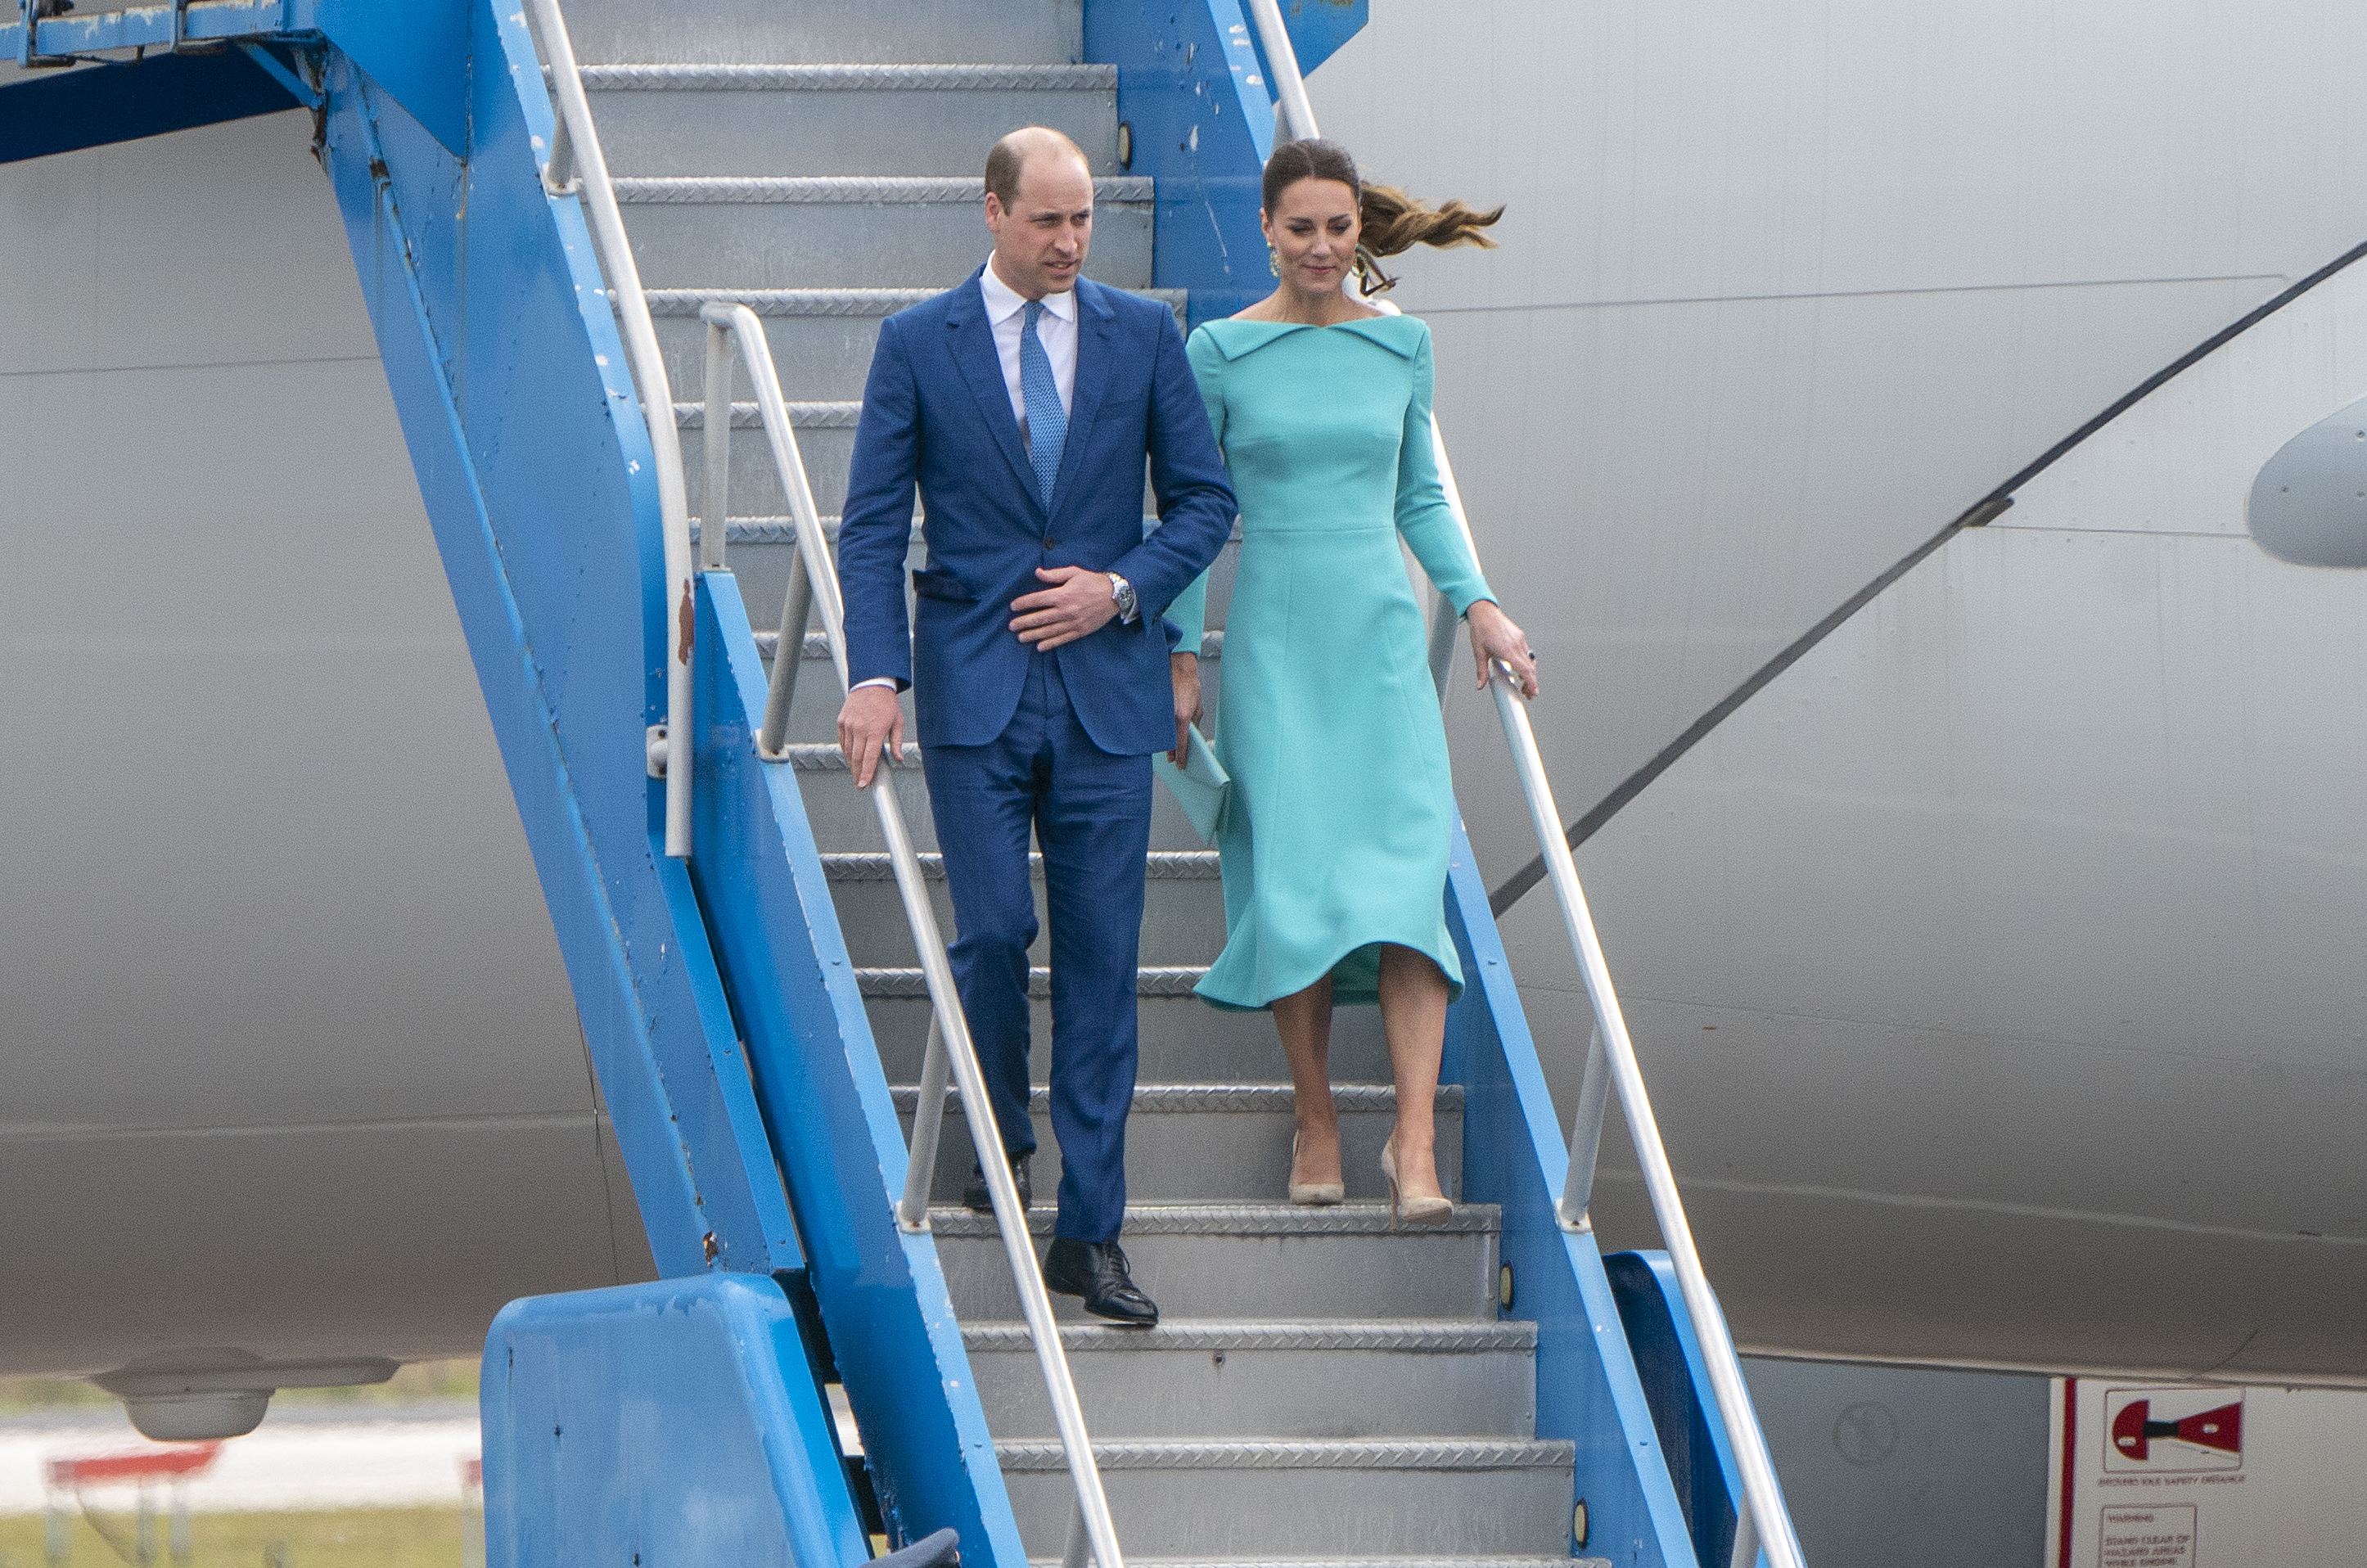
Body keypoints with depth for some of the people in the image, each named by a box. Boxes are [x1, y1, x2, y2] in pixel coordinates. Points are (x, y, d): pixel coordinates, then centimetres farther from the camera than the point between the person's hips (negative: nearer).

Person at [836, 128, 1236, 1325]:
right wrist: (875, 676, -12)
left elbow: (1203, 498, 10)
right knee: (993, 930, -8)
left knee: (1101, 956, -1)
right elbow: (872, 525, -1)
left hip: (1106, 685, 1)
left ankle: (1090, 1234, 2)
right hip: (974, 686, -1)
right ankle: (1000, 1137, 22)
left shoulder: (1143, 334, 6)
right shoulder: (917, 344, 1)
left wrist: (1125, 587, -7)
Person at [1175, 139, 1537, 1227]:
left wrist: (1478, 605, 5)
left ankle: (1413, 1146, -14)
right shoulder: (1221, 351, 0)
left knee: (1405, 873, -10)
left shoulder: (1400, 345, 8)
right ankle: (1315, 1126, 10)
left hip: (1382, 639, 2)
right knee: (1294, 878, -5)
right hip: (1275, 643, -2)